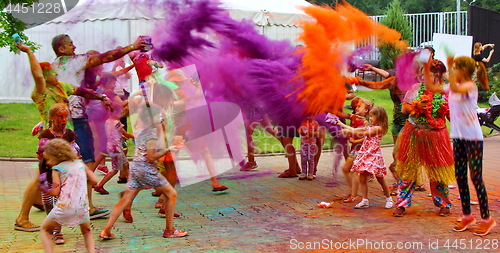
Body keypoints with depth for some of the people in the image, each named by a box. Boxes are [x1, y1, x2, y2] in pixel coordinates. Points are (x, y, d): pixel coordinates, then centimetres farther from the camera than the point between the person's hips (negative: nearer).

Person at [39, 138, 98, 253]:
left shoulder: (57, 169, -1)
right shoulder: (80, 164, 11)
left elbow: (56, 192, -9)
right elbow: (94, 180, 10)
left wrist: (45, 190, 9)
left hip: (64, 207, -4)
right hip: (82, 206, 4)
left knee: (45, 230, 20)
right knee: (87, 232, 28)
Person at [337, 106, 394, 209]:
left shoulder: (378, 128, -11)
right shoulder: (369, 127, 15)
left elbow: (363, 134, -18)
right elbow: (355, 130, 16)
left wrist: (349, 132, -19)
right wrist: (342, 124, 17)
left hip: (374, 155, -8)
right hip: (365, 154, 8)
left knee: (380, 179, 4)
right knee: (362, 178, 1)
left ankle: (389, 199, 19)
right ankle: (365, 201, 6)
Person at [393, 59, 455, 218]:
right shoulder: (416, 88, 4)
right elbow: (404, 108, 5)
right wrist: (416, 107, -13)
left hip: (436, 136, -1)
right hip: (414, 134, 1)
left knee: (438, 170, 5)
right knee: (409, 169, 4)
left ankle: (443, 203, 21)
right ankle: (402, 204, 11)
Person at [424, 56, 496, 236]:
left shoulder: (470, 86, -14)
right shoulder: (452, 87, 9)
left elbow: (455, 89, -35)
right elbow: (431, 87, 13)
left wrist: (449, 66, -33)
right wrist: (426, 68, 4)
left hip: (473, 138, -8)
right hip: (458, 137, 8)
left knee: (476, 177, -3)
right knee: (460, 177, 10)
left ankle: (486, 219, 8)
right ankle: (467, 216, 22)